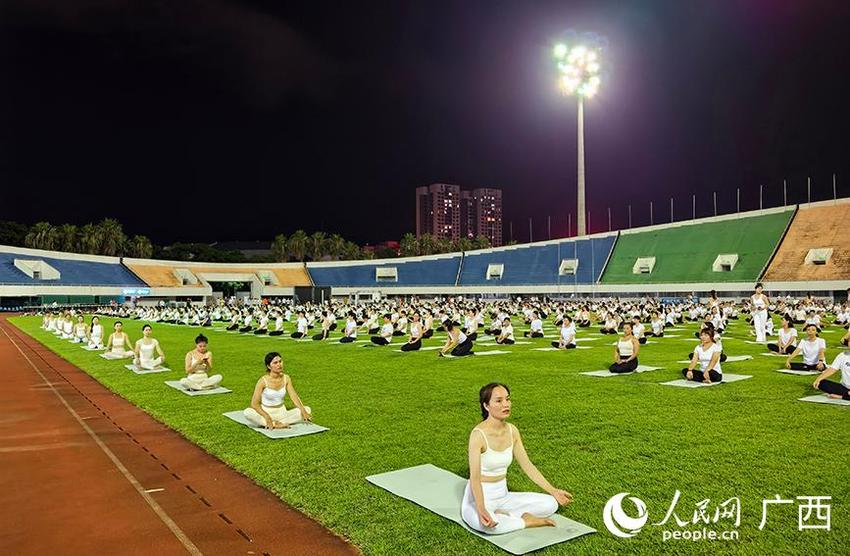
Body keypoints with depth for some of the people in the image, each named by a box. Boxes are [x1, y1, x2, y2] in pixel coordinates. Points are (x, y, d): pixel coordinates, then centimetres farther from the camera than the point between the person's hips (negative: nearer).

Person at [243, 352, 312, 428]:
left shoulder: (286, 378, -3)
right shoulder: (263, 381, -15)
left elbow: (294, 397, -6)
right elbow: (254, 403, -17)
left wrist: (303, 411, -22)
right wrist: (267, 417, -32)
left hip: (282, 413, 4)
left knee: (307, 409, -16)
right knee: (247, 412, -33)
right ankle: (277, 425, -28)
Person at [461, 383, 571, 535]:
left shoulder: (512, 431, -2)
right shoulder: (478, 434, -23)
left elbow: (527, 466, 6)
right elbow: (475, 478, -28)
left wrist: (553, 491, 4)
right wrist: (481, 510, -43)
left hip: (503, 495, 7)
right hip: (478, 498, -6)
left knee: (550, 504, -4)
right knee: (488, 524, -39)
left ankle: (502, 514, -5)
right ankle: (527, 521, -13)